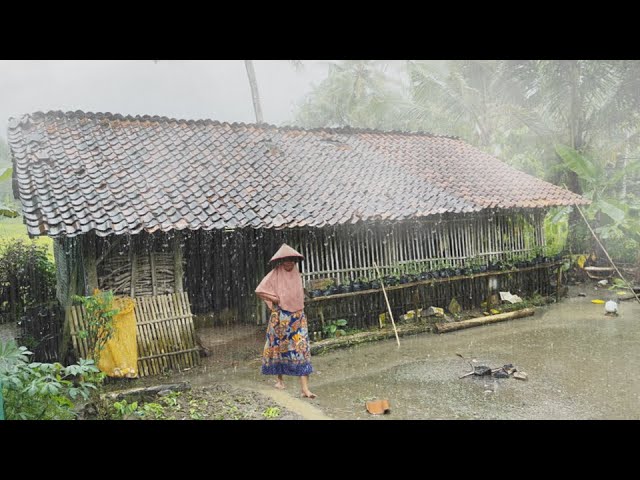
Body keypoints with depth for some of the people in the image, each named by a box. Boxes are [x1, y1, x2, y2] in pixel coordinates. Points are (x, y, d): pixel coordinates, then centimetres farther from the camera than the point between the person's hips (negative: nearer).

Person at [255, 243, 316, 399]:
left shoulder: (297, 275, 8)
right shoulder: (275, 275, -6)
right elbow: (259, 291, -8)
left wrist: (299, 309, 12)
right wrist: (277, 300, -10)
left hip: (298, 317, 3)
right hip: (281, 317, -3)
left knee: (302, 348, -7)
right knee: (279, 347, 10)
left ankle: (305, 388, -10)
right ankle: (280, 379, 33)